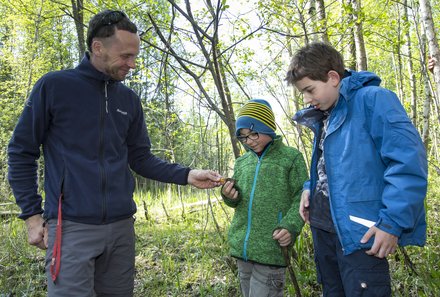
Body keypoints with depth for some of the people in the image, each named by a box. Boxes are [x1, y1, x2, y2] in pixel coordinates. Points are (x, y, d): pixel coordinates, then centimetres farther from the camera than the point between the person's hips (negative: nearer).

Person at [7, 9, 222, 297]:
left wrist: (186, 175, -4)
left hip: (121, 225, 4)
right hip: (71, 226, -4)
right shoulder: (54, 86, -4)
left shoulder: (130, 100, 8)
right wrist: (32, 214, -4)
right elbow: (21, 152, 0)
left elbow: (140, 158, 10)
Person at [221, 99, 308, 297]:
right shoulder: (241, 162, 13)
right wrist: (230, 196, -5)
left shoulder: (291, 157, -2)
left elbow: (301, 197, -4)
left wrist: (290, 226, -20)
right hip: (242, 246, 6)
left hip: (271, 248, -6)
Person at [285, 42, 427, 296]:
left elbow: (409, 162, -20)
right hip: (322, 225, 9)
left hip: (357, 231, -9)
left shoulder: (373, 99, -12)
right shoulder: (323, 115, 13)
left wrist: (393, 221, -22)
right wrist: (310, 188, 8)